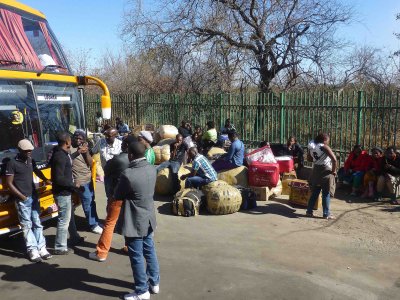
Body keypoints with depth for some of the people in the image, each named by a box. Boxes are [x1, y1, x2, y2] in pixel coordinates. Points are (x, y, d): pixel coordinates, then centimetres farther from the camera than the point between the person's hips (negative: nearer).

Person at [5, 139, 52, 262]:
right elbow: (9, 183, -10)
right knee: (27, 225, -1)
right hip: (22, 199, -6)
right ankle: (33, 250, 3)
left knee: (37, 223, 9)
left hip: (34, 197, 6)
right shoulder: (12, 163, -11)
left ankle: (41, 247, 14)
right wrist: (21, 196, -15)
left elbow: (37, 171, 26)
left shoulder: (31, 160, 7)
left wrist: (45, 180, 9)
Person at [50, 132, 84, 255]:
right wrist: (74, 185, -18)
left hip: (66, 191, 10)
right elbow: (59, 179, -27)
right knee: (64, 220, 0)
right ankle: (60, 248, 12)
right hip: (62, 193, -10)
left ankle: (75, 238, 42)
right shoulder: (60, 156, -25)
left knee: (70, 216, 24)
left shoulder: (63, 153, 4)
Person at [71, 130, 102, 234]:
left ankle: (95, 222, 30)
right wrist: (78, 152, -37)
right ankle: (94, 225, 11)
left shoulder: (84, 148, 9)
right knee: (88, 204, -2)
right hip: (81, 181, -7)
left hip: (89, 179, 7)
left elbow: (91, 163, 2)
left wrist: (87, 152, -12)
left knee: (91, 202, 17)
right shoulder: (70, 148, -9)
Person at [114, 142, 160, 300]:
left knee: (137, 257, 8)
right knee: (149, 251, 21)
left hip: (135, 222, -7)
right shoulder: (152, 169, -4)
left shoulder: (128, 174, -26)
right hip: (148, 218, 7)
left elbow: (117, 196, -10)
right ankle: (154, 282, 36)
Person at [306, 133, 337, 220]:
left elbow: (309, 158, 18)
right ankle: (326, 214, 9)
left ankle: (309, 211, 19)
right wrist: (334, 170, -15)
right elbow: (334, 159, -25)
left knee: (314, 192, 15)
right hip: (326, 171, -6)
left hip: (316, 171, 6)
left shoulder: (312, 147, 5)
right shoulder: (324, 147, -16)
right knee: (326, 194, 3)